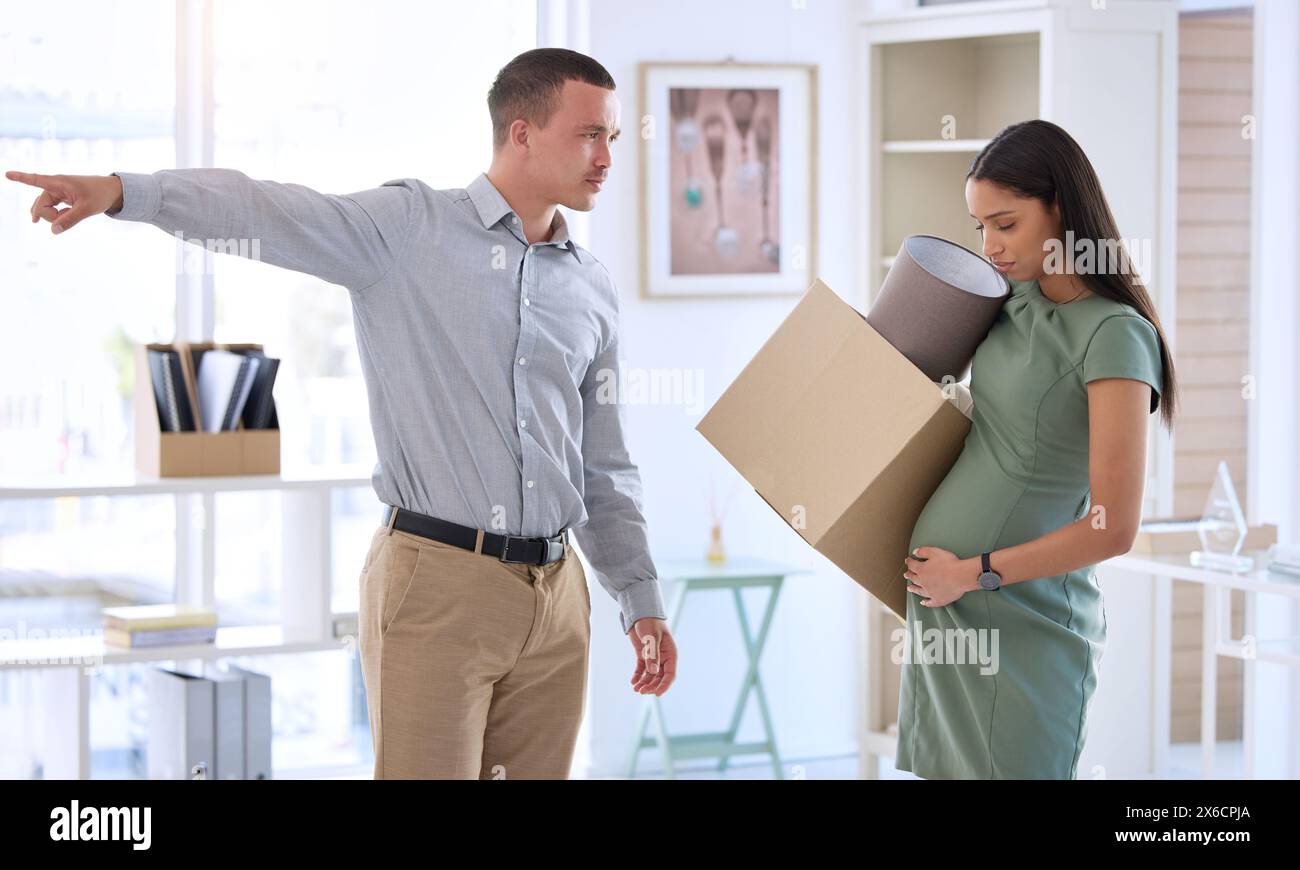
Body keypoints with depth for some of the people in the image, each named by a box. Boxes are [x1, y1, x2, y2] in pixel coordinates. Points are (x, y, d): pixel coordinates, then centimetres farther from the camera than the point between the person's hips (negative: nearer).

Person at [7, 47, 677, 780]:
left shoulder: (595, 290, 13)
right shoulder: (408, 228, -2)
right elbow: (267, 213, -16)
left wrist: (642, 598, 17)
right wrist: (121, 190, -30)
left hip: (556, 595, 5)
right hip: (436, 580, -5)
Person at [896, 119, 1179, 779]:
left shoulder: (1113, 335, -15)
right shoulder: (1016, 300, 7)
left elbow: (1113, 529, -19)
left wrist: (975, 573, -12)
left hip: (1022, 624, -7)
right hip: (938, 602, 7)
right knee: (942, 771, 11)